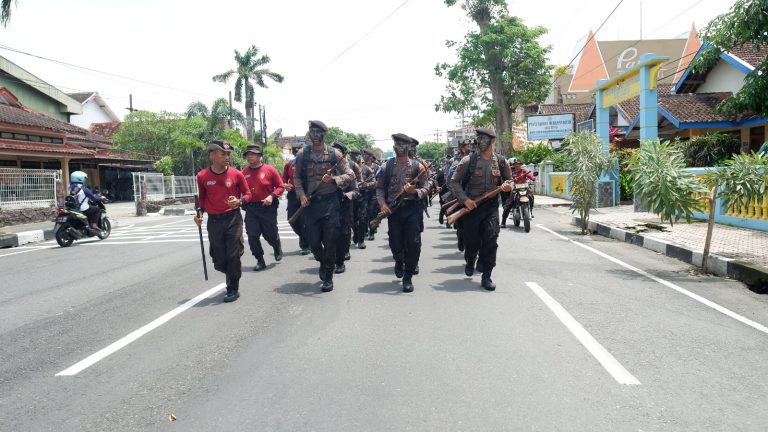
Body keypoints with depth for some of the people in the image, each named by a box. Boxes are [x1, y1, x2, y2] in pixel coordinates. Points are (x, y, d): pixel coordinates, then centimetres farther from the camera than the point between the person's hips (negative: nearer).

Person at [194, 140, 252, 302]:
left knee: (233, 256, -4)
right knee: (219, 259, 7)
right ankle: (232, 275, 37)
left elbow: (247, 194, 5)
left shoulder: (236, 174, -4)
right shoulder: (202, 176, 0)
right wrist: (199, 212, -1)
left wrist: (239, 201, -15)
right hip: (214, 221, 2)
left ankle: (233, 289, 11)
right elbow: (202, 198, 14)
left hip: (233, 219, -2)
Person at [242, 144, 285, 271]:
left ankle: (277, 248, 39)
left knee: (270, 235, 4)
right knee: (252, 236, -3)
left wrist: (272, 196, -15)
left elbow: (280, 186, -1)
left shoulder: (270, 170, -4)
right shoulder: (244, 173, 4)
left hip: (268, 207, -2)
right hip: (250, 208, 3)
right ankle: (260, 261, 12)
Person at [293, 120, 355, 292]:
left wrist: (333, 179, -17)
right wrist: (301, 195, -5)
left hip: (330, 202, -2)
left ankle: (328, 277, 14)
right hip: (310, 202, 2)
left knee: (330, 241, 0)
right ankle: (322, 262, 35)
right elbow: (297, 176, 10)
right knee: (313, 241, 3)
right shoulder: (302, 154, 5)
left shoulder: (334, 154, 0)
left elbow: (349, 175, 1)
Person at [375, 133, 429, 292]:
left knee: (413, 243, -7)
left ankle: (408, 277, 7)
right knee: (395, 243, 2)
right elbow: (379, 188, 9)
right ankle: (399, 262, 38)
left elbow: (424, 189, 3)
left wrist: (415, 191, -18)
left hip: (412, 209, -1)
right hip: (393, 209, 1)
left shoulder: (417, 166, 4)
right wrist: (382, 203, -7)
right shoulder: (387, 166, 8)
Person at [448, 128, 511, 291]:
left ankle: (486, 277, 2)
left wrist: (508, 186, -8)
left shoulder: (501, 162, 4)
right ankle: (470, 262, 41)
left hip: (491, 206, 1)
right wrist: (465, 199, -13)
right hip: (471, 206, -1)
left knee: (491, 240, -9)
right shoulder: (468, 161, -3)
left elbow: (509, 181, 17)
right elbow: (454, 182, -1)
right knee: (472, 241, 7)